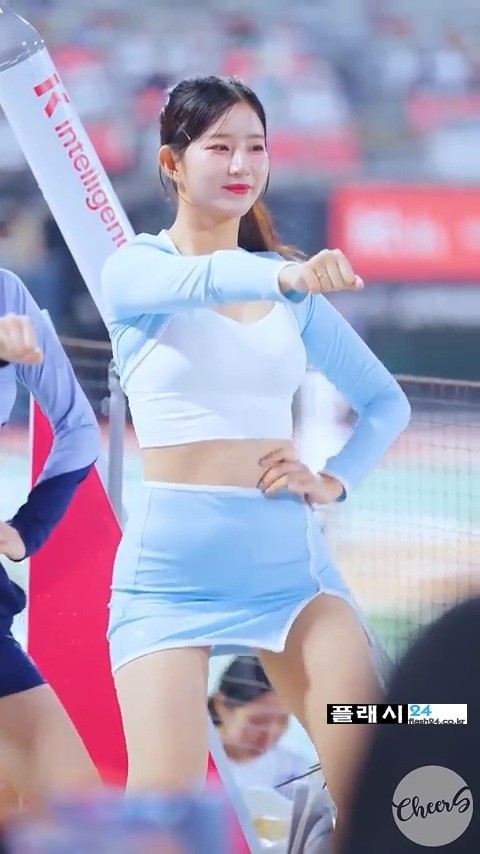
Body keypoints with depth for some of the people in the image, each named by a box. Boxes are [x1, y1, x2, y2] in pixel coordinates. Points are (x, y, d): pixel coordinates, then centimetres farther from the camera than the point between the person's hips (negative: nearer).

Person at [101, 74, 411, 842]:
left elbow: (386, 402, 20)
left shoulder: (290, 293, 11)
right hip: (172, 561, -4)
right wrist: (284, 275, -46)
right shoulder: (135, 267, -1)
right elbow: (195, 282, -26)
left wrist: (336, 480, 1)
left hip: (287, 555, 4)